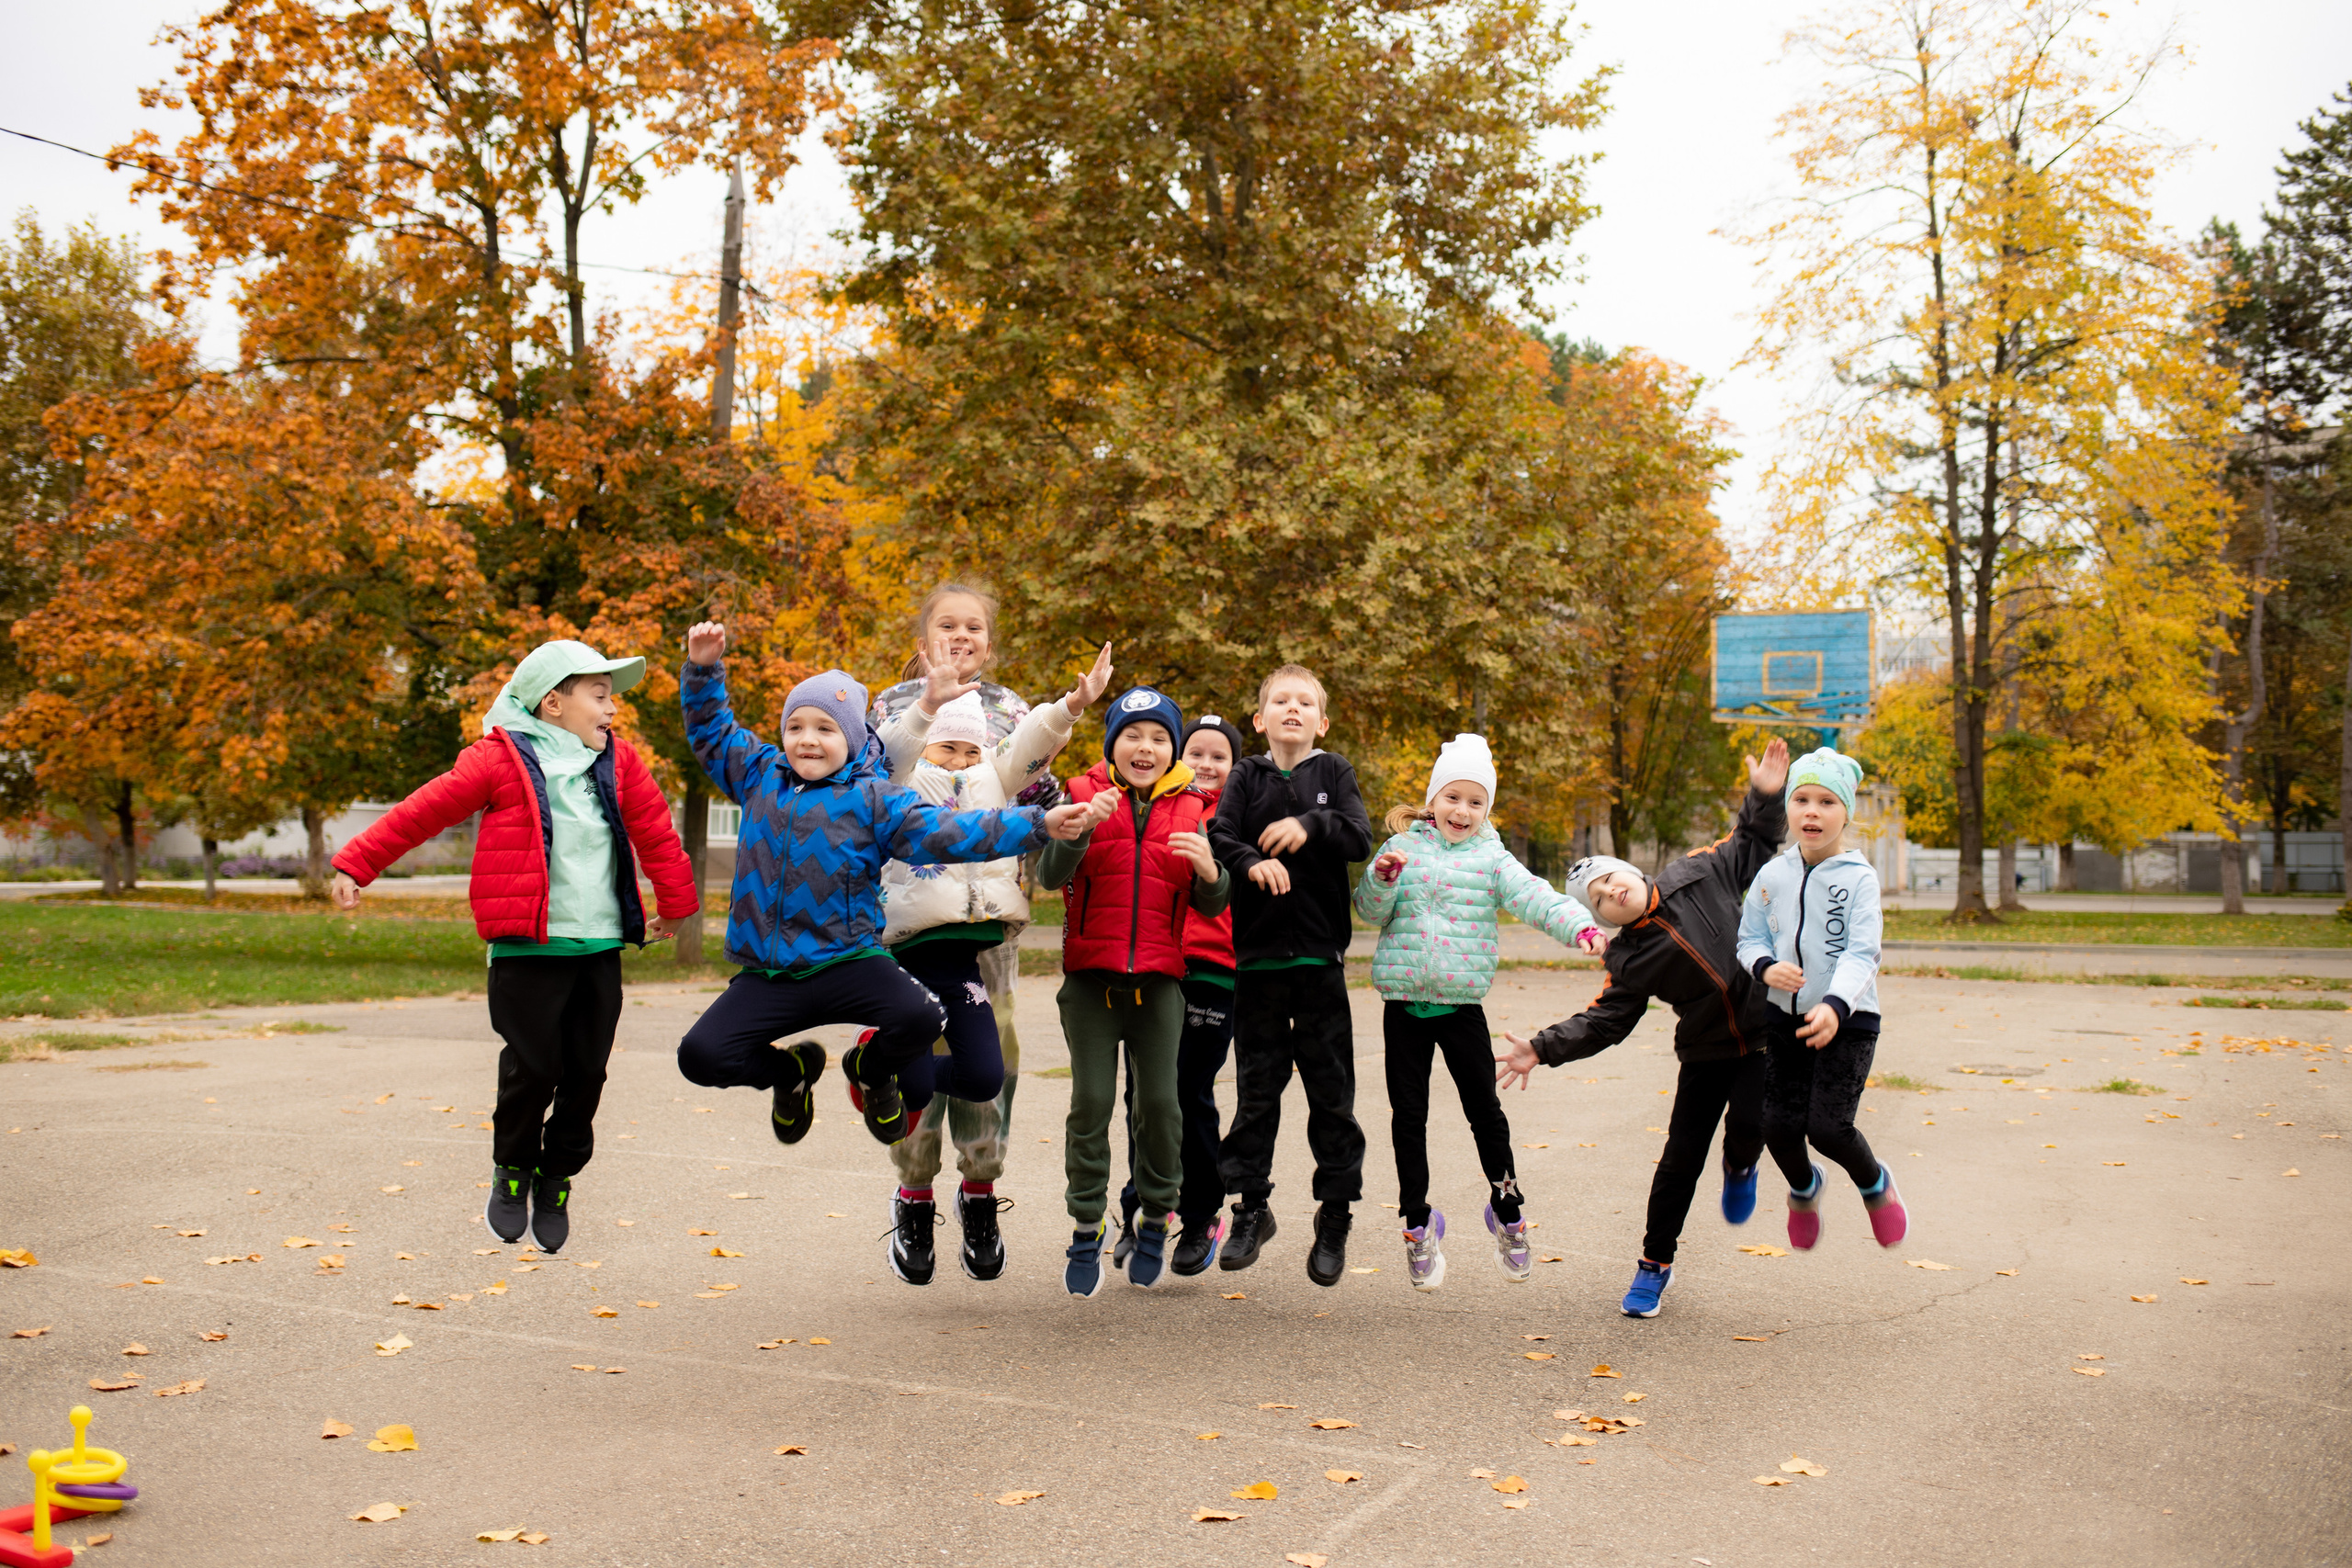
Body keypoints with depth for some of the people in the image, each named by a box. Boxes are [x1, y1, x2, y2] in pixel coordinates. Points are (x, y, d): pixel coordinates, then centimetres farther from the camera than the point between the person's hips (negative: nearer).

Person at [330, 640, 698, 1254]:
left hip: (600, 948, 4)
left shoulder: (619, 762, 10)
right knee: (533, 1069, -5)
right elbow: (424, 811, -1)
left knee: (586, 1073, 6)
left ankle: (557, 1181, 25)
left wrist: (674, 904, 24)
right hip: (527, 949, -4)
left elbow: (656, 832, 19)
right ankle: (512, 1170, 21)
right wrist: (356, 864, -2)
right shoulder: (502, 760, -3)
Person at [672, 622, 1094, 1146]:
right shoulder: (760, 776, 10)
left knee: (920, 1019, -29)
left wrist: (1038, 824, -17)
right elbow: (712, 731, 23)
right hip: (765, 972, 3)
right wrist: (703, 669, 8)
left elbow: (947, 832, -8)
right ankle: (791, 1071, 22)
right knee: (700, 1055, -14)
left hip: (845, 960, -3)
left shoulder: (873, 799, 0)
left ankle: (870, 1069, 11)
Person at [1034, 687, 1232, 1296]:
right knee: (1092, 1100, -3)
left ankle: (1155, 1222, 19)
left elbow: (1211, 906, 4)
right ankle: (1086, 1233, 9)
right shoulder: (1084, 794, 1)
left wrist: (1209, 870, -18)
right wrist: (1082, 827, -30)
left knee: (1160, 1101, 0)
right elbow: (1050, 874, -12)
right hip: (1091, 975, -1)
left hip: (1159, 978, 1)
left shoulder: (1190, 810, 6)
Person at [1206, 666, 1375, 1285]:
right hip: (1258, 953, 0)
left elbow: (1360, 838, -4)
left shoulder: (1334, 772, 7)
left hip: (1320, 954, 0)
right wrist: (1251, 861, -24)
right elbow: (1218, 834, -6)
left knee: (1331, 1089, 4)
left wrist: (1310, 824, -19)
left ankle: (1335, 1213, 16)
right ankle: (1251, 1207, 18)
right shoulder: (1246, 776, 8)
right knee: (1256, 1088, 6)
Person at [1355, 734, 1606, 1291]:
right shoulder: (1403, 847, 6)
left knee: (1484, 1108, 5)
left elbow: (1534, 897, -9)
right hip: (1403, 1003, 1)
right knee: (1408, 1113, 6)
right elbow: (1371, 911, 4)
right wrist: (1382, 877, -17)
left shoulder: (1491, 859, 4)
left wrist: (1581, 926, -27)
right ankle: (1417, 1222, 17)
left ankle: (1507, 1209, 24)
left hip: (1462, 1002, -1)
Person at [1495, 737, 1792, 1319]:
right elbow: (1602, 1022, -8)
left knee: (1748, 1123, -22)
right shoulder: (1629, 961, -6)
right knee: (1681, 1157, 2)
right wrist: (1544, 1049, -20)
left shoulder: (1696, 875, -4)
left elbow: (1751, 848, 8)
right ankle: (1655, 1264, 19)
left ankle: (1739, 1166, 18)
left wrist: (1764, 797, -7)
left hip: (1761, 1036, -1)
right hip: (1705, 1050, 1)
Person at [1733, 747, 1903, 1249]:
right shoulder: (1772, 875, 2)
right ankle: (1803, 1189, 33)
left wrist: (1835, 1006, -36)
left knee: (1828, 1127, -15)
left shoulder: (1858, 878, -10)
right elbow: (1749, 939, 8)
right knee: (1779, 1126, -3)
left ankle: (1876, 1184, 20)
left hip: (1848, 1021, -3)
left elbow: (1862, 954, -18)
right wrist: (1766, 967, -16)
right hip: (1785, 1017, 4)